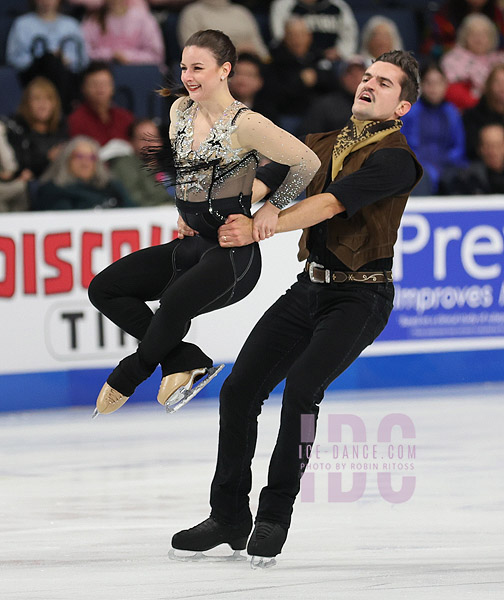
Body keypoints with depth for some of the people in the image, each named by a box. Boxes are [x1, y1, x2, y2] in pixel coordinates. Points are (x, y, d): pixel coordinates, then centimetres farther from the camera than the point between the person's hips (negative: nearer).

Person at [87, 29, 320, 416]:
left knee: (174, 302, -34)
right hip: (189, 244, 9)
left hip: (234, 254, -9)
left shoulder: (246, 125, -14)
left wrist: (273, 207, -5)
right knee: (104, 289, -2)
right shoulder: (180, 111, 9)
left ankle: (127, 378, -8)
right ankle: (185, 362, -7)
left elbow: (309, 164, -10)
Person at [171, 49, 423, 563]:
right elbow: (263, 182, 3)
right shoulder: (322, 145, 12)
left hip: (360, 297, -7)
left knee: (302, 386, -26)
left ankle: (275, 515, -14)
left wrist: (257, 230, -29)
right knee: (239, 390, 0)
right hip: (309, 289, 7)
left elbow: (328, 204, -22)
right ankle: (229, 518, 14)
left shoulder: (394, 159, -12)